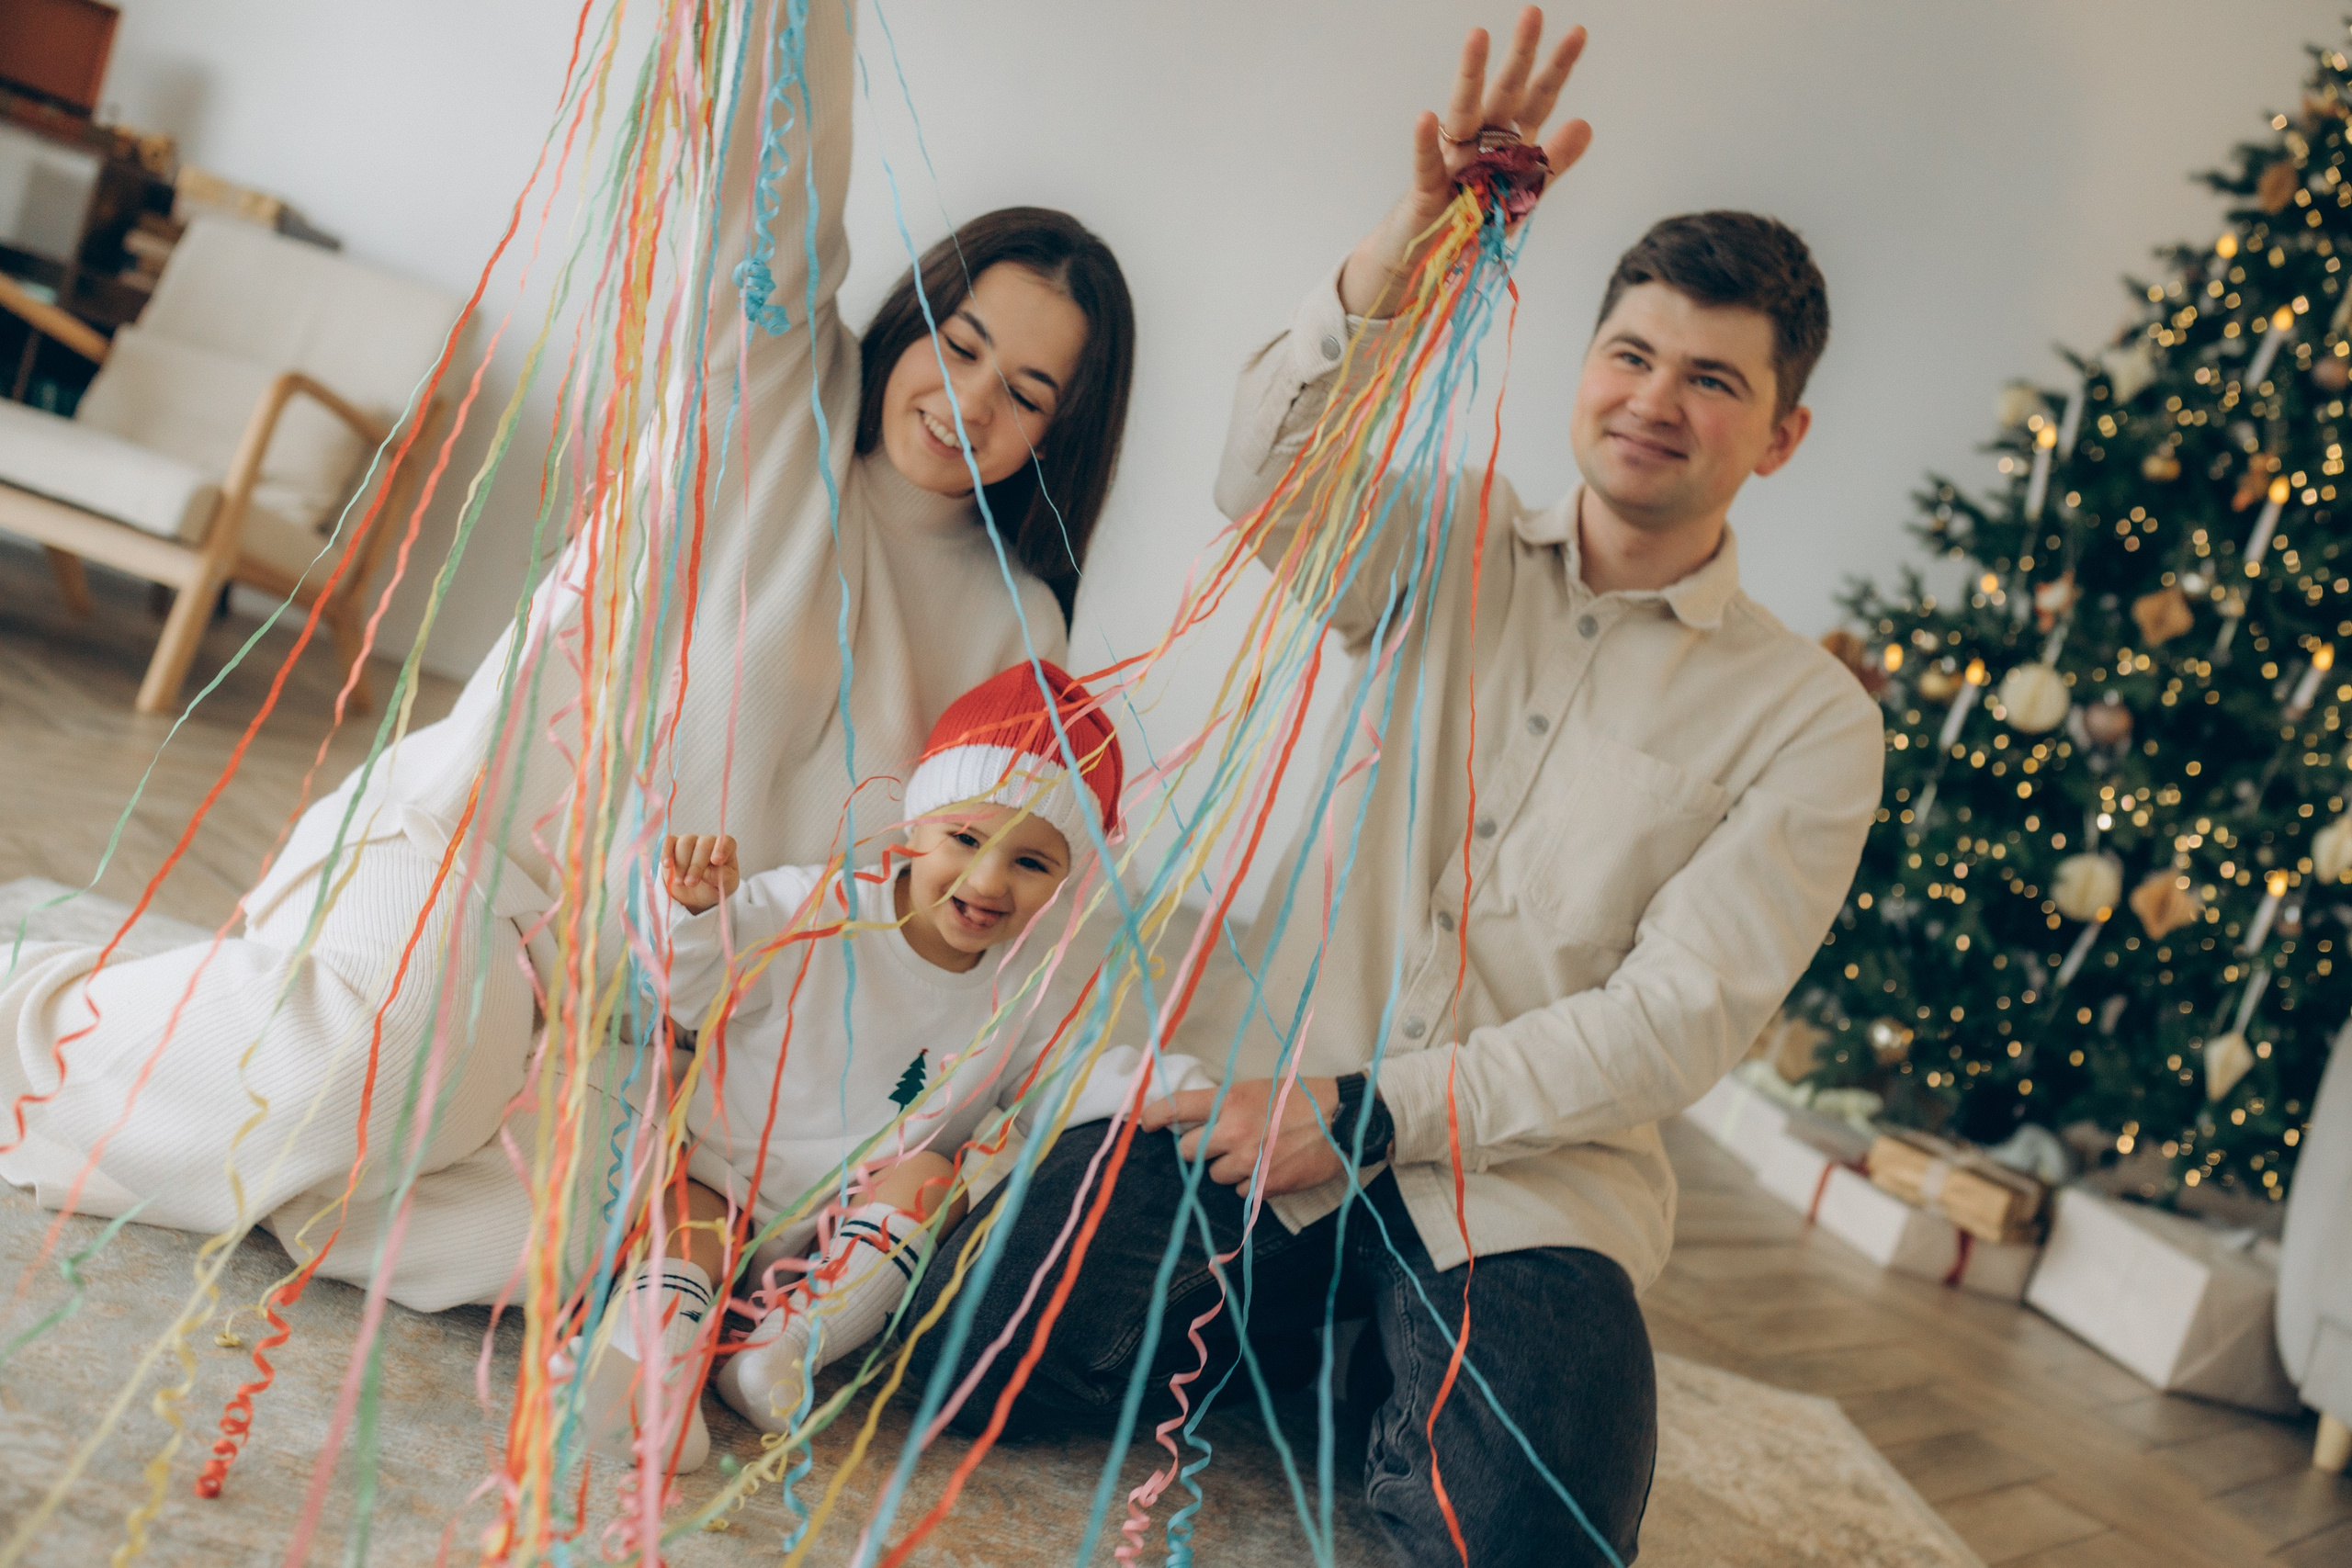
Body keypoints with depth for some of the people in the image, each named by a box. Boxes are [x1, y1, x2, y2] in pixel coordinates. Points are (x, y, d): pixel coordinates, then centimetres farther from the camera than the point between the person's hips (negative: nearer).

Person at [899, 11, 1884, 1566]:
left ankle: (1398, 1368, 8)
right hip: (1269, 1076, 2)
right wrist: (1412, 245, -28)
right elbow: (1273, 485, -12)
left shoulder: (1809, 720, 1)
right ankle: (1311, 1315, 11)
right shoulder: (1456, 549, 9)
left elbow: (1677, 1019, -7)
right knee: (990, 1364, -17)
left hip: (1528, 1166, -1)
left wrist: (1371, 1115, -15)